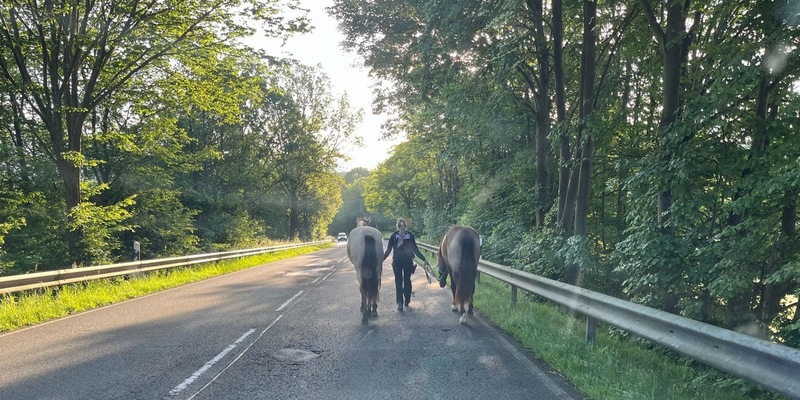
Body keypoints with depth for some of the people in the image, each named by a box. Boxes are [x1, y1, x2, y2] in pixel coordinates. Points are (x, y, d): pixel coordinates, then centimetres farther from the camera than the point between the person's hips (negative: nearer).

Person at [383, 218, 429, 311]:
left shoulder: (393, 236, -1)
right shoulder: (410, 235, 1)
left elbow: (388, 250, -2)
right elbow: (415, 249, -1)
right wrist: (424, 260, 4)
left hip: (397, 261, -1)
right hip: (408, 260, 1)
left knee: (398, 281, 3)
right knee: (407, 280, 13)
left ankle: (400, 303, -5)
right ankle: (407, 301, 22)